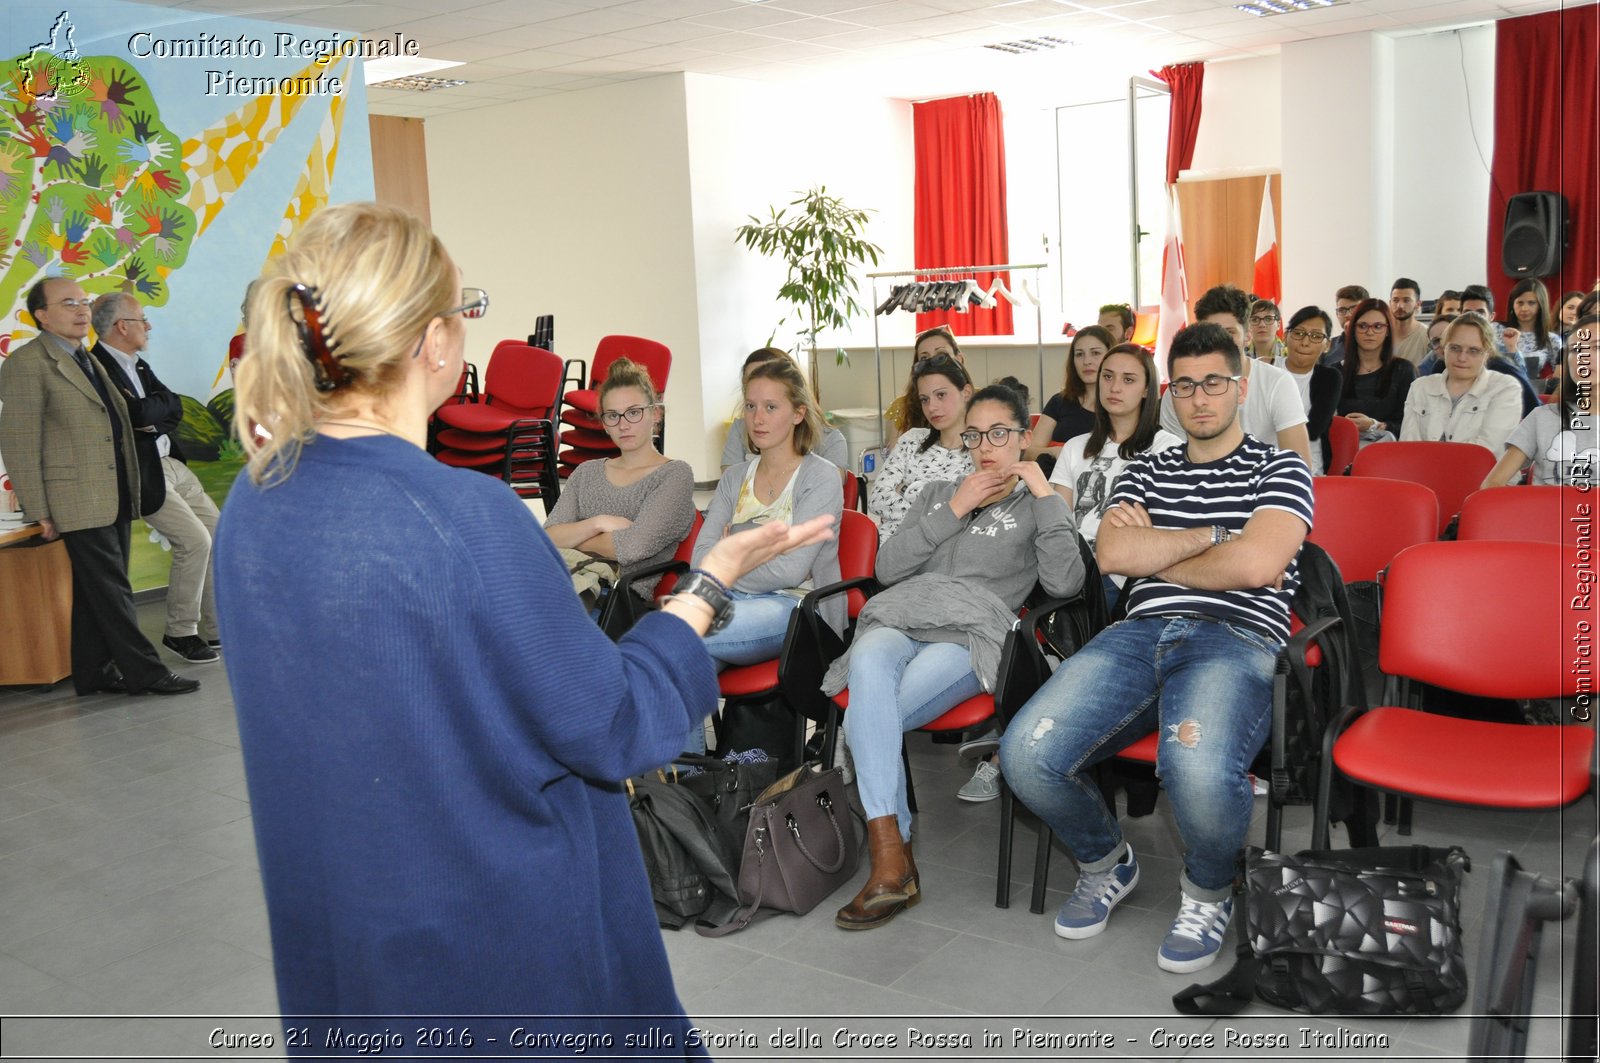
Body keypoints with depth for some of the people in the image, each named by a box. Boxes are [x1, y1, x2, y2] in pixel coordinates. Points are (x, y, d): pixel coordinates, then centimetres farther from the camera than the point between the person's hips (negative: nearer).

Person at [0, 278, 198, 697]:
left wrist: (130, 491, 13)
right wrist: (40, 512, -16)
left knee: (95, 592, 12)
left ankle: (93, 673, 19)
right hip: (79, 501, -8)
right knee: (112, 589, -6)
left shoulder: (90, 361, 18)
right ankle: (145, 672, -2)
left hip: (115, 499, 8)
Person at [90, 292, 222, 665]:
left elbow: (175, 407, 8)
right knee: (195, 541, -14)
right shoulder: (98, 367, -15)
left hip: (172, 463, 9)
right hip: (144, 474, -9)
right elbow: (139, 415, -24)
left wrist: (148, 416, -9)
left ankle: (217, 627, 16)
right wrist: (153, 410, -4)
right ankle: (180, 632, 3)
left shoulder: (138, 365, 15)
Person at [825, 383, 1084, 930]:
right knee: (870, 662, -36)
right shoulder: (937, 493, 31)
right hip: (901, 618, 3)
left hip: (970, 633, -3)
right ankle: (891, 861, -37)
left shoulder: (1040, 508, 20)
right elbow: (887, 568, 15)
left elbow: (1064, 583, -2)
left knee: (866, 721, -31)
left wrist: (1044, 493, 1)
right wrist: (953, 511, 8)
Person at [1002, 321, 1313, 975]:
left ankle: (1207, 892, -1)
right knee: (1027, 753, -24)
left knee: (1198, 769, -38)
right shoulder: (1147, 471, 25)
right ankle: (1106, 865, 10)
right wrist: (1212, 535, 4)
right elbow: (1112, 554, 7)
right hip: (1142, 630, 4)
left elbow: (1257, 564, -7)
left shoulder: (1279, 469, 13)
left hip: (1236, 635, -3)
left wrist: (1154, 556, 5)